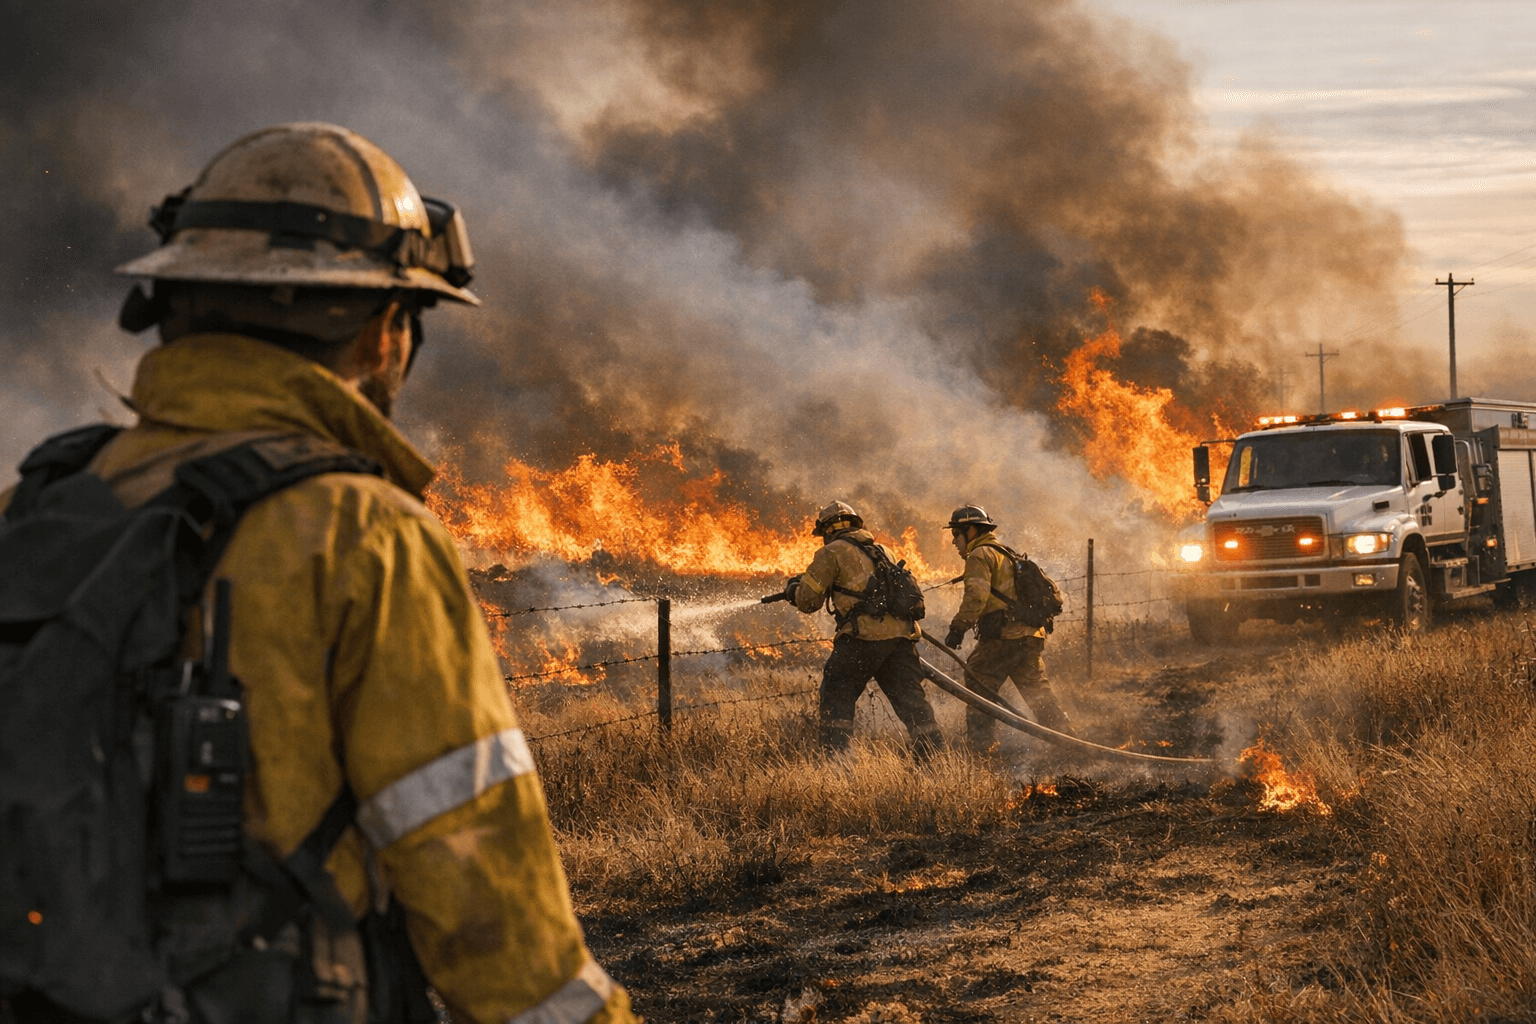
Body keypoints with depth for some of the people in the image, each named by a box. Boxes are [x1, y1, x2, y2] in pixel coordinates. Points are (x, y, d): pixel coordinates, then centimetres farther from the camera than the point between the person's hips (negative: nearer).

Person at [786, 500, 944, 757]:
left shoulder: (832, 553, 6)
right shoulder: (883, 551, 25)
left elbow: (808, 602, 4)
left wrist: (792, 589, 26)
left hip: (865, 638, -5)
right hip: (902, 635, 5)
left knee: (837, 697, 4)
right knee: (911, 699, 9)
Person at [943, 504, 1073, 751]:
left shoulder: (980, 555, -4)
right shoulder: (1006, 553, 27)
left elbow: (976, 595, -19)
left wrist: (959, 627, -17)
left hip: (1002, 636, -9)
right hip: (1030, 636, 9)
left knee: (979, 685, -3)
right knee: (1037, 690, 12)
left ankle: (978, 745, -6)